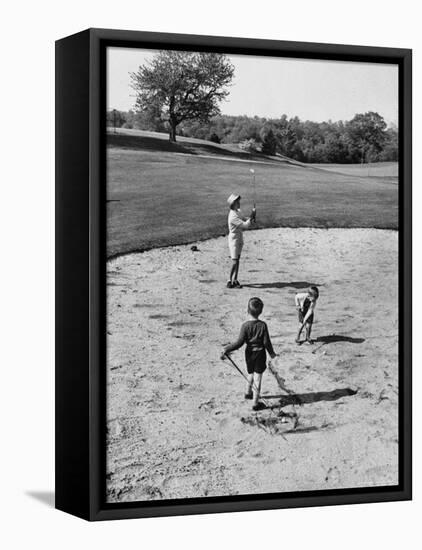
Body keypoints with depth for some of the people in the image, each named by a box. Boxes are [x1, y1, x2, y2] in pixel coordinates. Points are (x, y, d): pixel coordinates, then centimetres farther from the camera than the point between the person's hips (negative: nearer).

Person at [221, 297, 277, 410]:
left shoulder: (245, 326, -15)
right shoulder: (263, 325, -14)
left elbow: (239, 343, -18)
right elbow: (266, 342, -10)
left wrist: (226, 350, -13)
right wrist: (271, 352, 7)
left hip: (249, 353, 1)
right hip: (260, 353, -1)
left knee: (251, 373, 26)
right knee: (257, 377, 4)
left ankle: (248, 392, 46)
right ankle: (255, 403, 9)